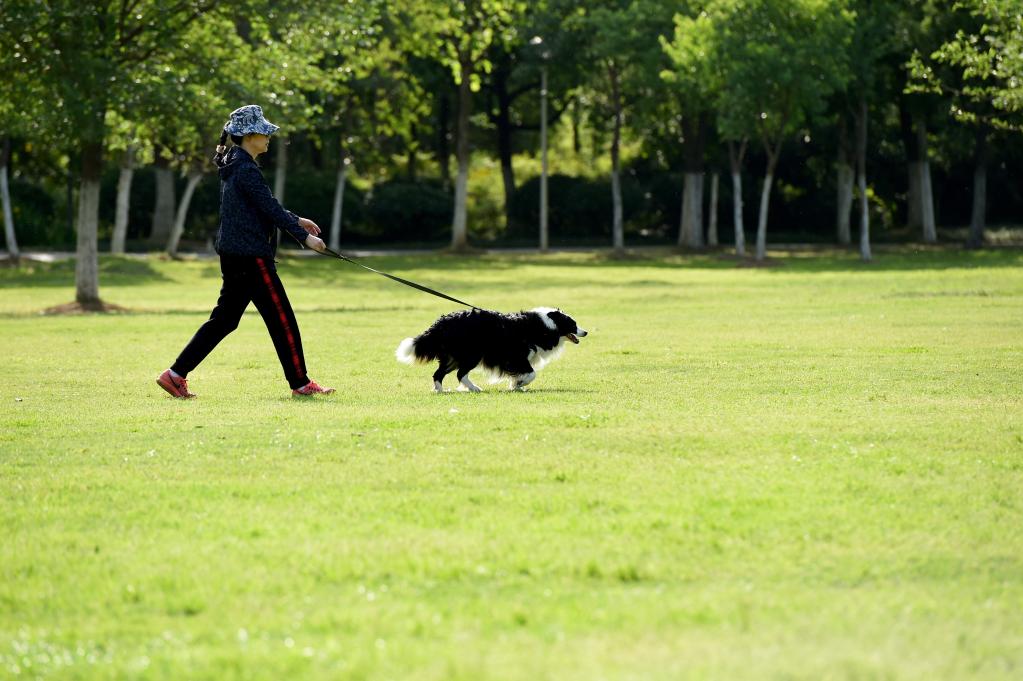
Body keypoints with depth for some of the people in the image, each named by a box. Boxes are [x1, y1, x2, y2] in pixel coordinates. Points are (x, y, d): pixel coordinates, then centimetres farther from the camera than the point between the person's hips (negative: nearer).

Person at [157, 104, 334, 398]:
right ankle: (300, 383, 6)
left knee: (224, 319, 12)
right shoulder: (247, 170, -16)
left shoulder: (234, 166, 15)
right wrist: (304, 236, -12)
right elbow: (271, 210, -18)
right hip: (251, 257, -10)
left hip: (234, 255, 10)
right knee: (282, 319, -1)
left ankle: (176, 374, 8)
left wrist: (296, 220, 21)